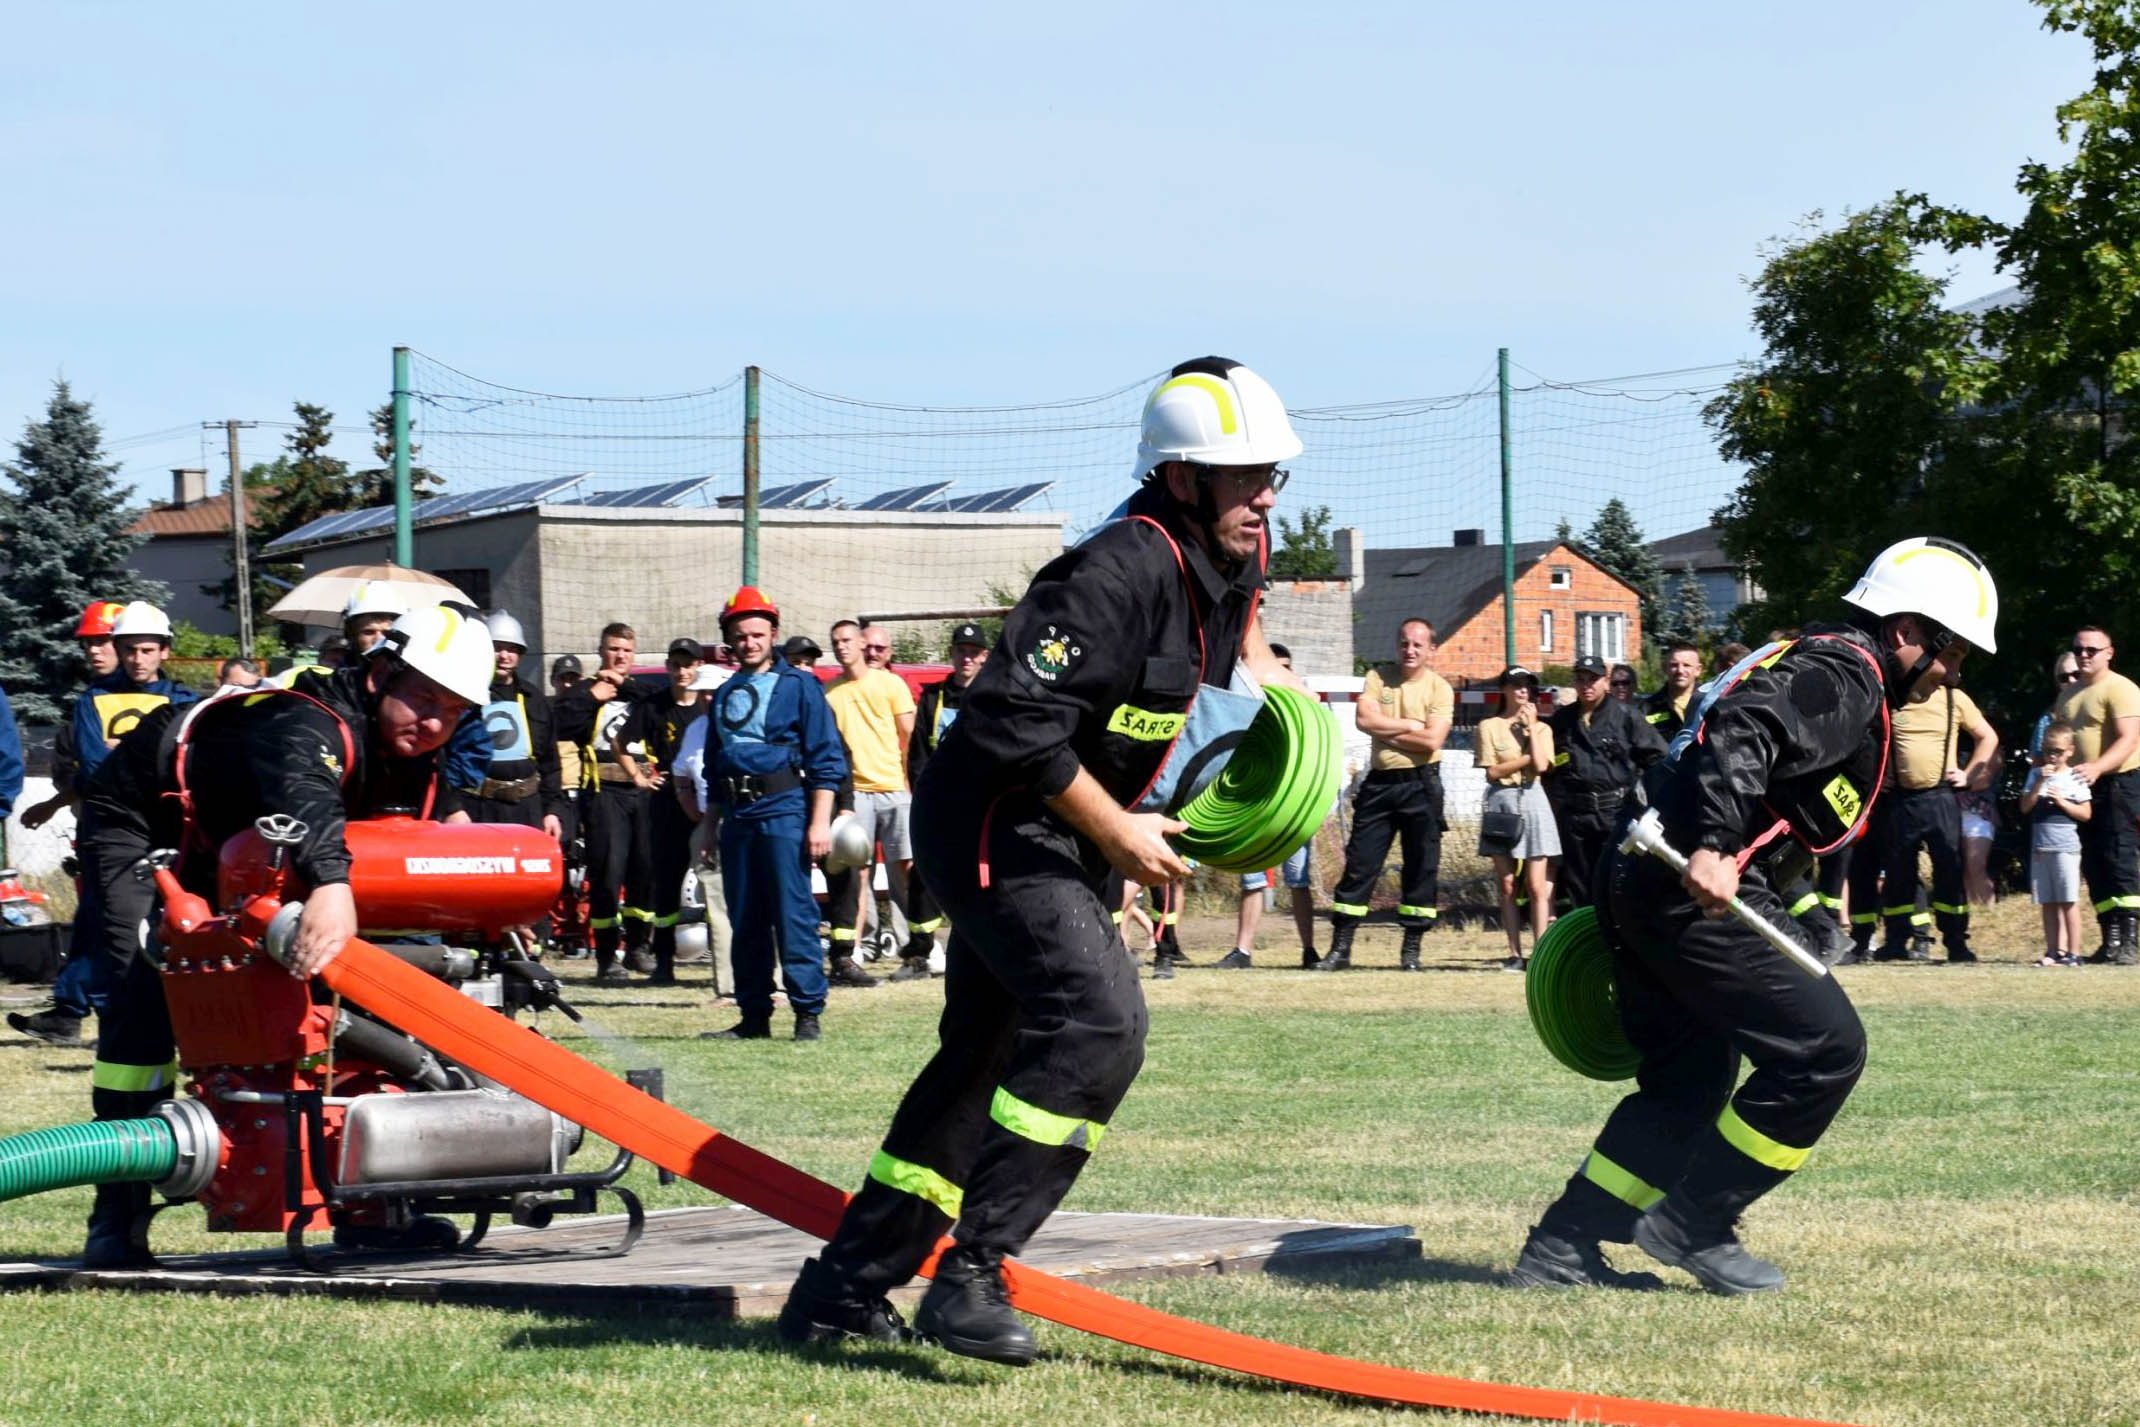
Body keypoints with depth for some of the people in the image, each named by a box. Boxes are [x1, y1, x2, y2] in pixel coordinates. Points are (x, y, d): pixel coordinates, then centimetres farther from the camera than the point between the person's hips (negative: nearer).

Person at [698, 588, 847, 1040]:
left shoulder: (798, 686, 1)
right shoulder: (725, 694, 19)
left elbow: (825, 760, -4)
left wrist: (819, 822, -12)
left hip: (783, 808, -6)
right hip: (736, 815, 6)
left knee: (793, 915, -8)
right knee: (745, 922, 7)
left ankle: (808, 1013, -6)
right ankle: (753, 1016, 12)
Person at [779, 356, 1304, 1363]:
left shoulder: (1233, 549, 4)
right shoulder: (1122, 572, -26)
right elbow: (1016, 722, -30)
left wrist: (1257, 664, 12)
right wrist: (1117, 833, -23)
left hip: (1056, 842, 10)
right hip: (998, 830, -10)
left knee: (991, 1053, 15)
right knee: (1096, 1023, -25)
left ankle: (844, 1287, 24)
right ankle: (969, 1279, -21)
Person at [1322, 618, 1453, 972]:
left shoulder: (1439, 689, -1)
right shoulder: (1379, 676, 6)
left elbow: (1432, 741, -14)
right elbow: (1364, 719, -9)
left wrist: (1385, 729, -9)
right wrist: (1411, 725, -9)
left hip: (1421, 786, -2)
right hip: (1379, 783, 2)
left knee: (1422, 869, 1)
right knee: (1359, 865, 1)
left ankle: (1411, 950, 10)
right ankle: (1340, 948, 5)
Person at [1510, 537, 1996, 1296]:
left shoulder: (1810, 661, 25)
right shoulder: (1845, 673, -7)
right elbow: (1744, 733, -24)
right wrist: (1715, 847, -36)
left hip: (1640, 882, 11)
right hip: (1695, 891, -11)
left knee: (1689, 1079, 18)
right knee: (1823, 1050, -7)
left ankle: (1559, 1249, 19)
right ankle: (1689, 1226, -2)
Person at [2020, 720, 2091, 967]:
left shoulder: (2074, 778, -1)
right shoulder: (2036, 775, 10)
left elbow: (2085, 814, -2)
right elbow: (2025, 807, 1)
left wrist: (2061, 801, -13)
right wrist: (2039, 783, -9)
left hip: (2065, 846, -4)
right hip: (2040, 847, 4)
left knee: (2068, 901, -4)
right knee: (2047, 903, 6)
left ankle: (2073, 952, -2)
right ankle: (2053, 951, 10)